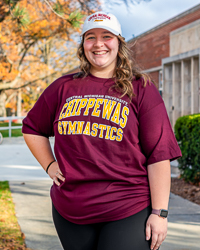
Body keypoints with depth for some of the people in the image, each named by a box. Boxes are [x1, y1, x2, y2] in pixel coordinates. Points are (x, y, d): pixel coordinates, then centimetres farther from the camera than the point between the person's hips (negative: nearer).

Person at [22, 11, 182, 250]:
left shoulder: (140, 88, 0)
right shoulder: (64, 87, 8)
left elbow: (159, 154, -6)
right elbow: (32, 128, 23)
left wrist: (159, 212, -10)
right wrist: (49, 165, 10)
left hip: (128, 212, -3)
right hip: (69, 212, 3)